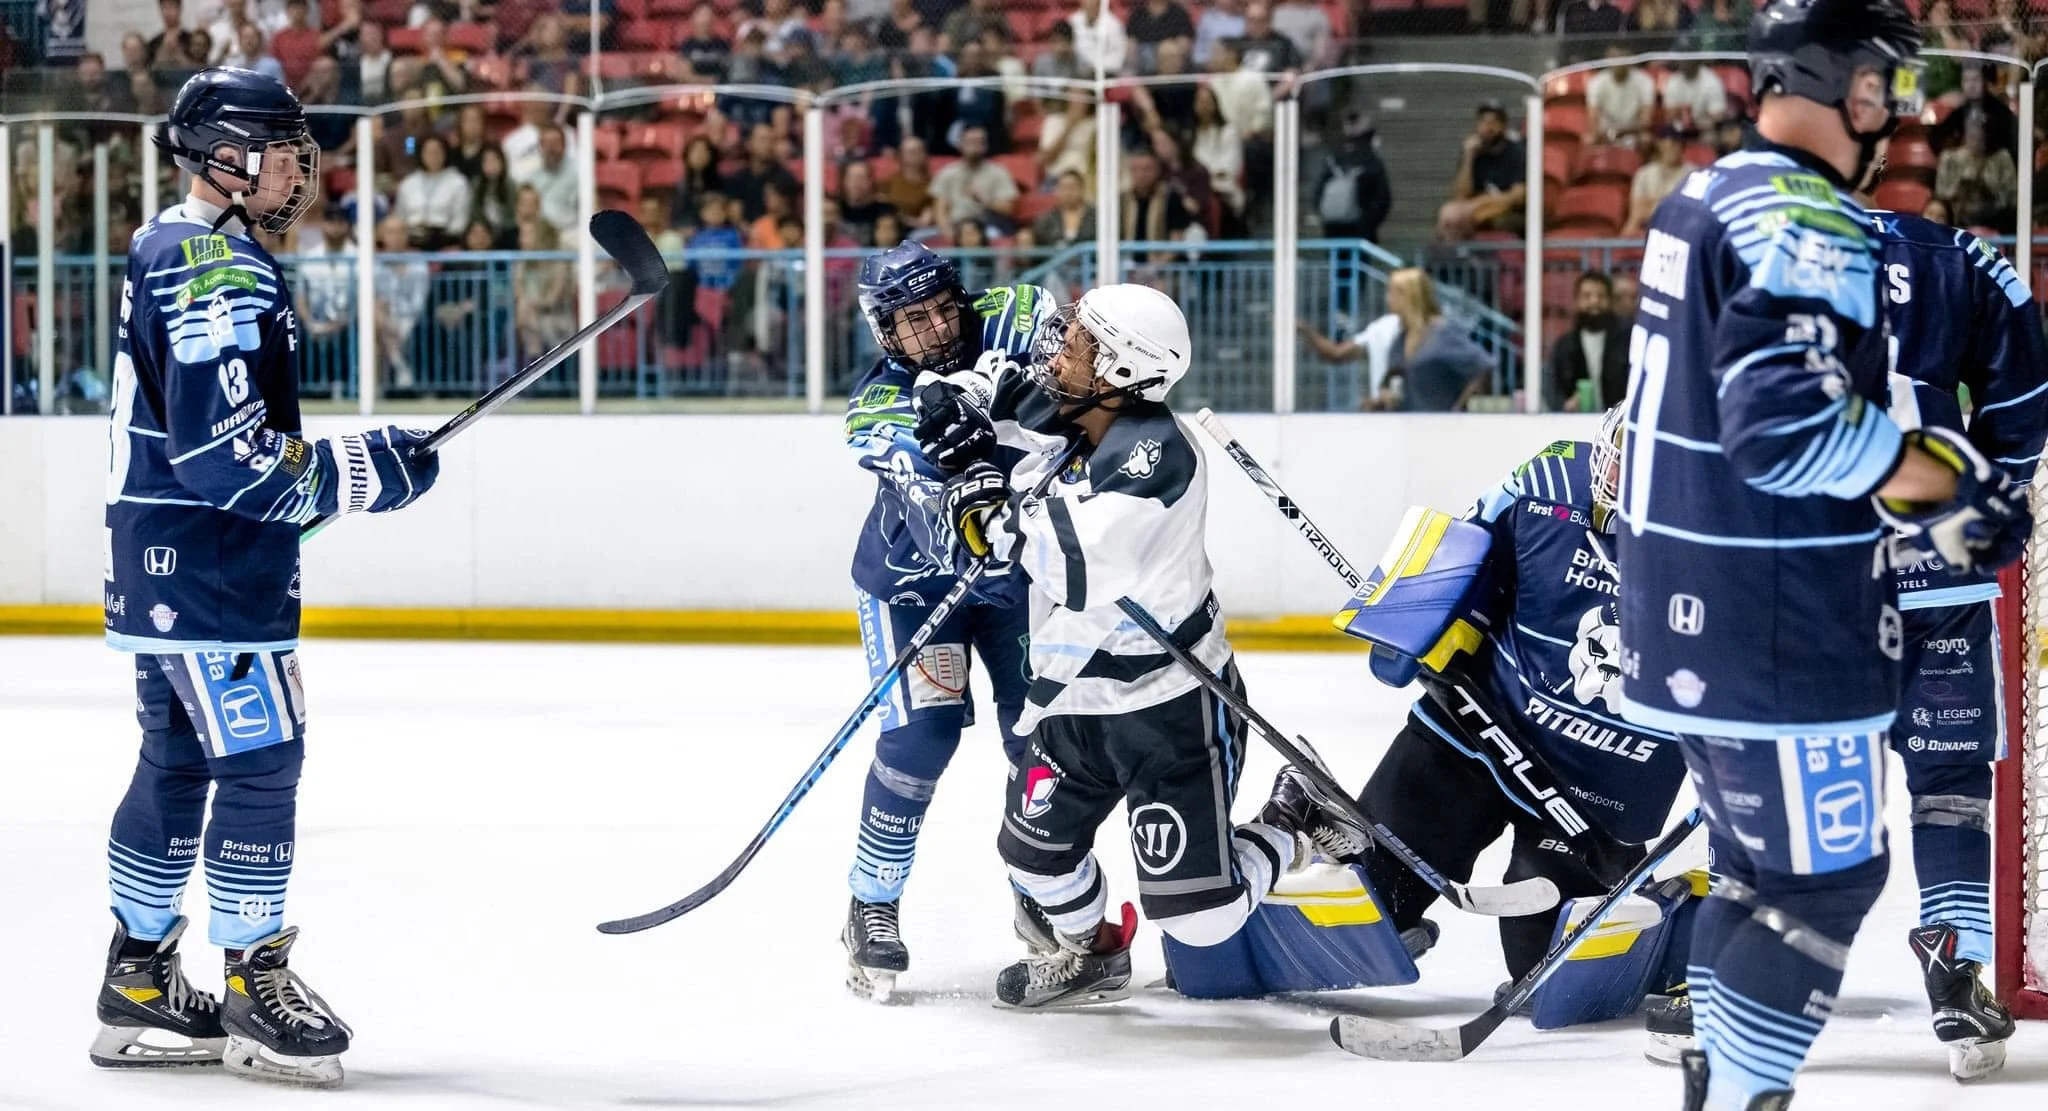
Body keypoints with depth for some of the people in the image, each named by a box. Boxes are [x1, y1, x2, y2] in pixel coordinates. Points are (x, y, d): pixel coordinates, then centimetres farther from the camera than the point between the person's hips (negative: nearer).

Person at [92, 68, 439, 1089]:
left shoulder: (166, 254, 16)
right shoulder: (223, 274, -18)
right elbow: (224, 453, -25)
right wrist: (359, 472, -19)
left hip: (160, 568, 11)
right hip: (209, 567, -11)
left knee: (178, 764, 14)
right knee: (260, 764, -5)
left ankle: (138, 986, 20)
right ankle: (256, 990, 0)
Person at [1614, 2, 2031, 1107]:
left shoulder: (1697, 205, 13)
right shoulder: (1806, 222, -18)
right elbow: (1791, 422, -28)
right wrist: (1947, 483, -17)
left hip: (1683, 613, 10)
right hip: (1775, 629, -10)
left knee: (1760, 864, 19)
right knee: (1827, 882, -1)